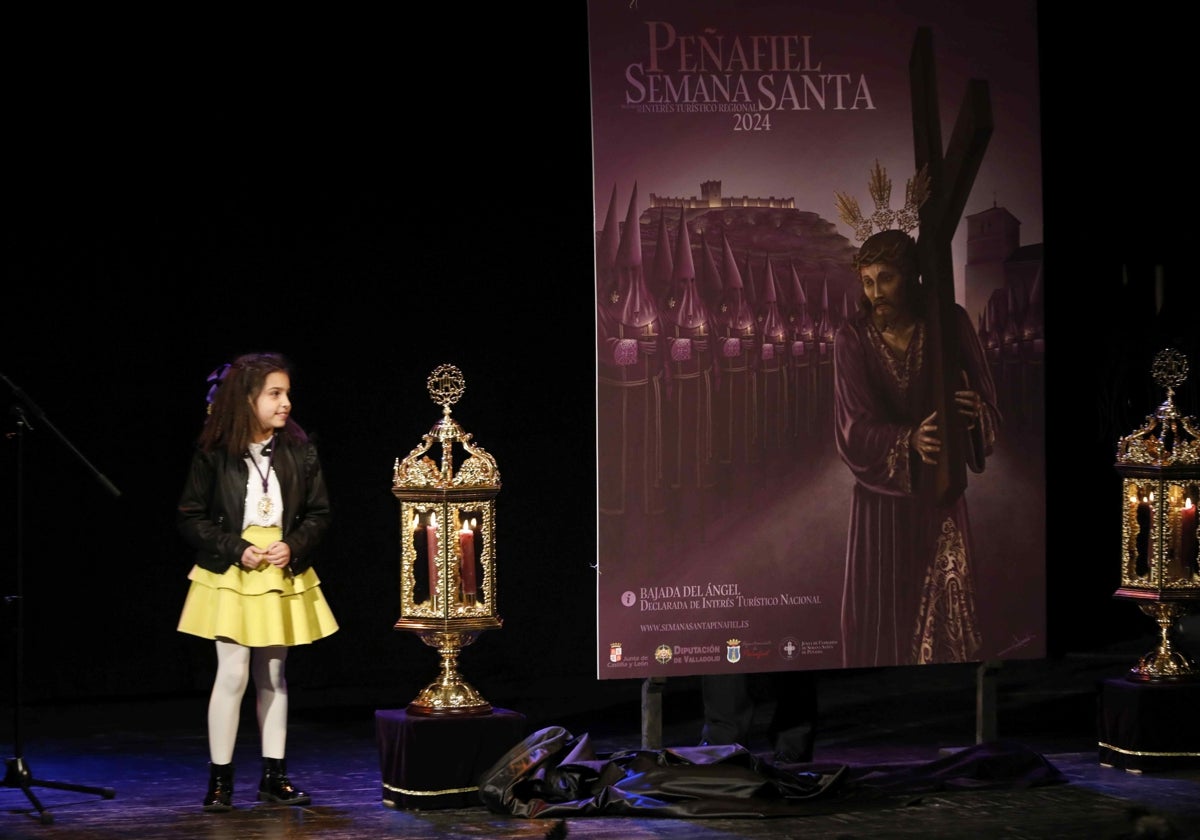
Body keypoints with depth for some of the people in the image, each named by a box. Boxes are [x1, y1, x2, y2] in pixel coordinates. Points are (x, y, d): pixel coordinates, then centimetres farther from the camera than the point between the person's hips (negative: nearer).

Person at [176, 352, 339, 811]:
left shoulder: (300, 451, 0)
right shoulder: (213, 454, -8)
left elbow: (319, 513, 6)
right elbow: (192, 518, -4)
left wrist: (294, 547, -11)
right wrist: (236, 549, -13)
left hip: (284, 576, 3)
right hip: (229, 577, -3)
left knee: (273, 676, 10)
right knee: (233, 673, -7)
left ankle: (274, 775, 18)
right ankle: (220, 778, 4)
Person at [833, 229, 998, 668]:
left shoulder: (950, 323, -6)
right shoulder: (853, 338, -9)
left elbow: (987, 404, -4)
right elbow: (854, 427, -15)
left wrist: (973, 410, -28)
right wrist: (909, 440, -33)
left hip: (940, 490, 1)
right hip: (882, 493, -1)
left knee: (947, 610, -2)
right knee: (881, 612, 2)